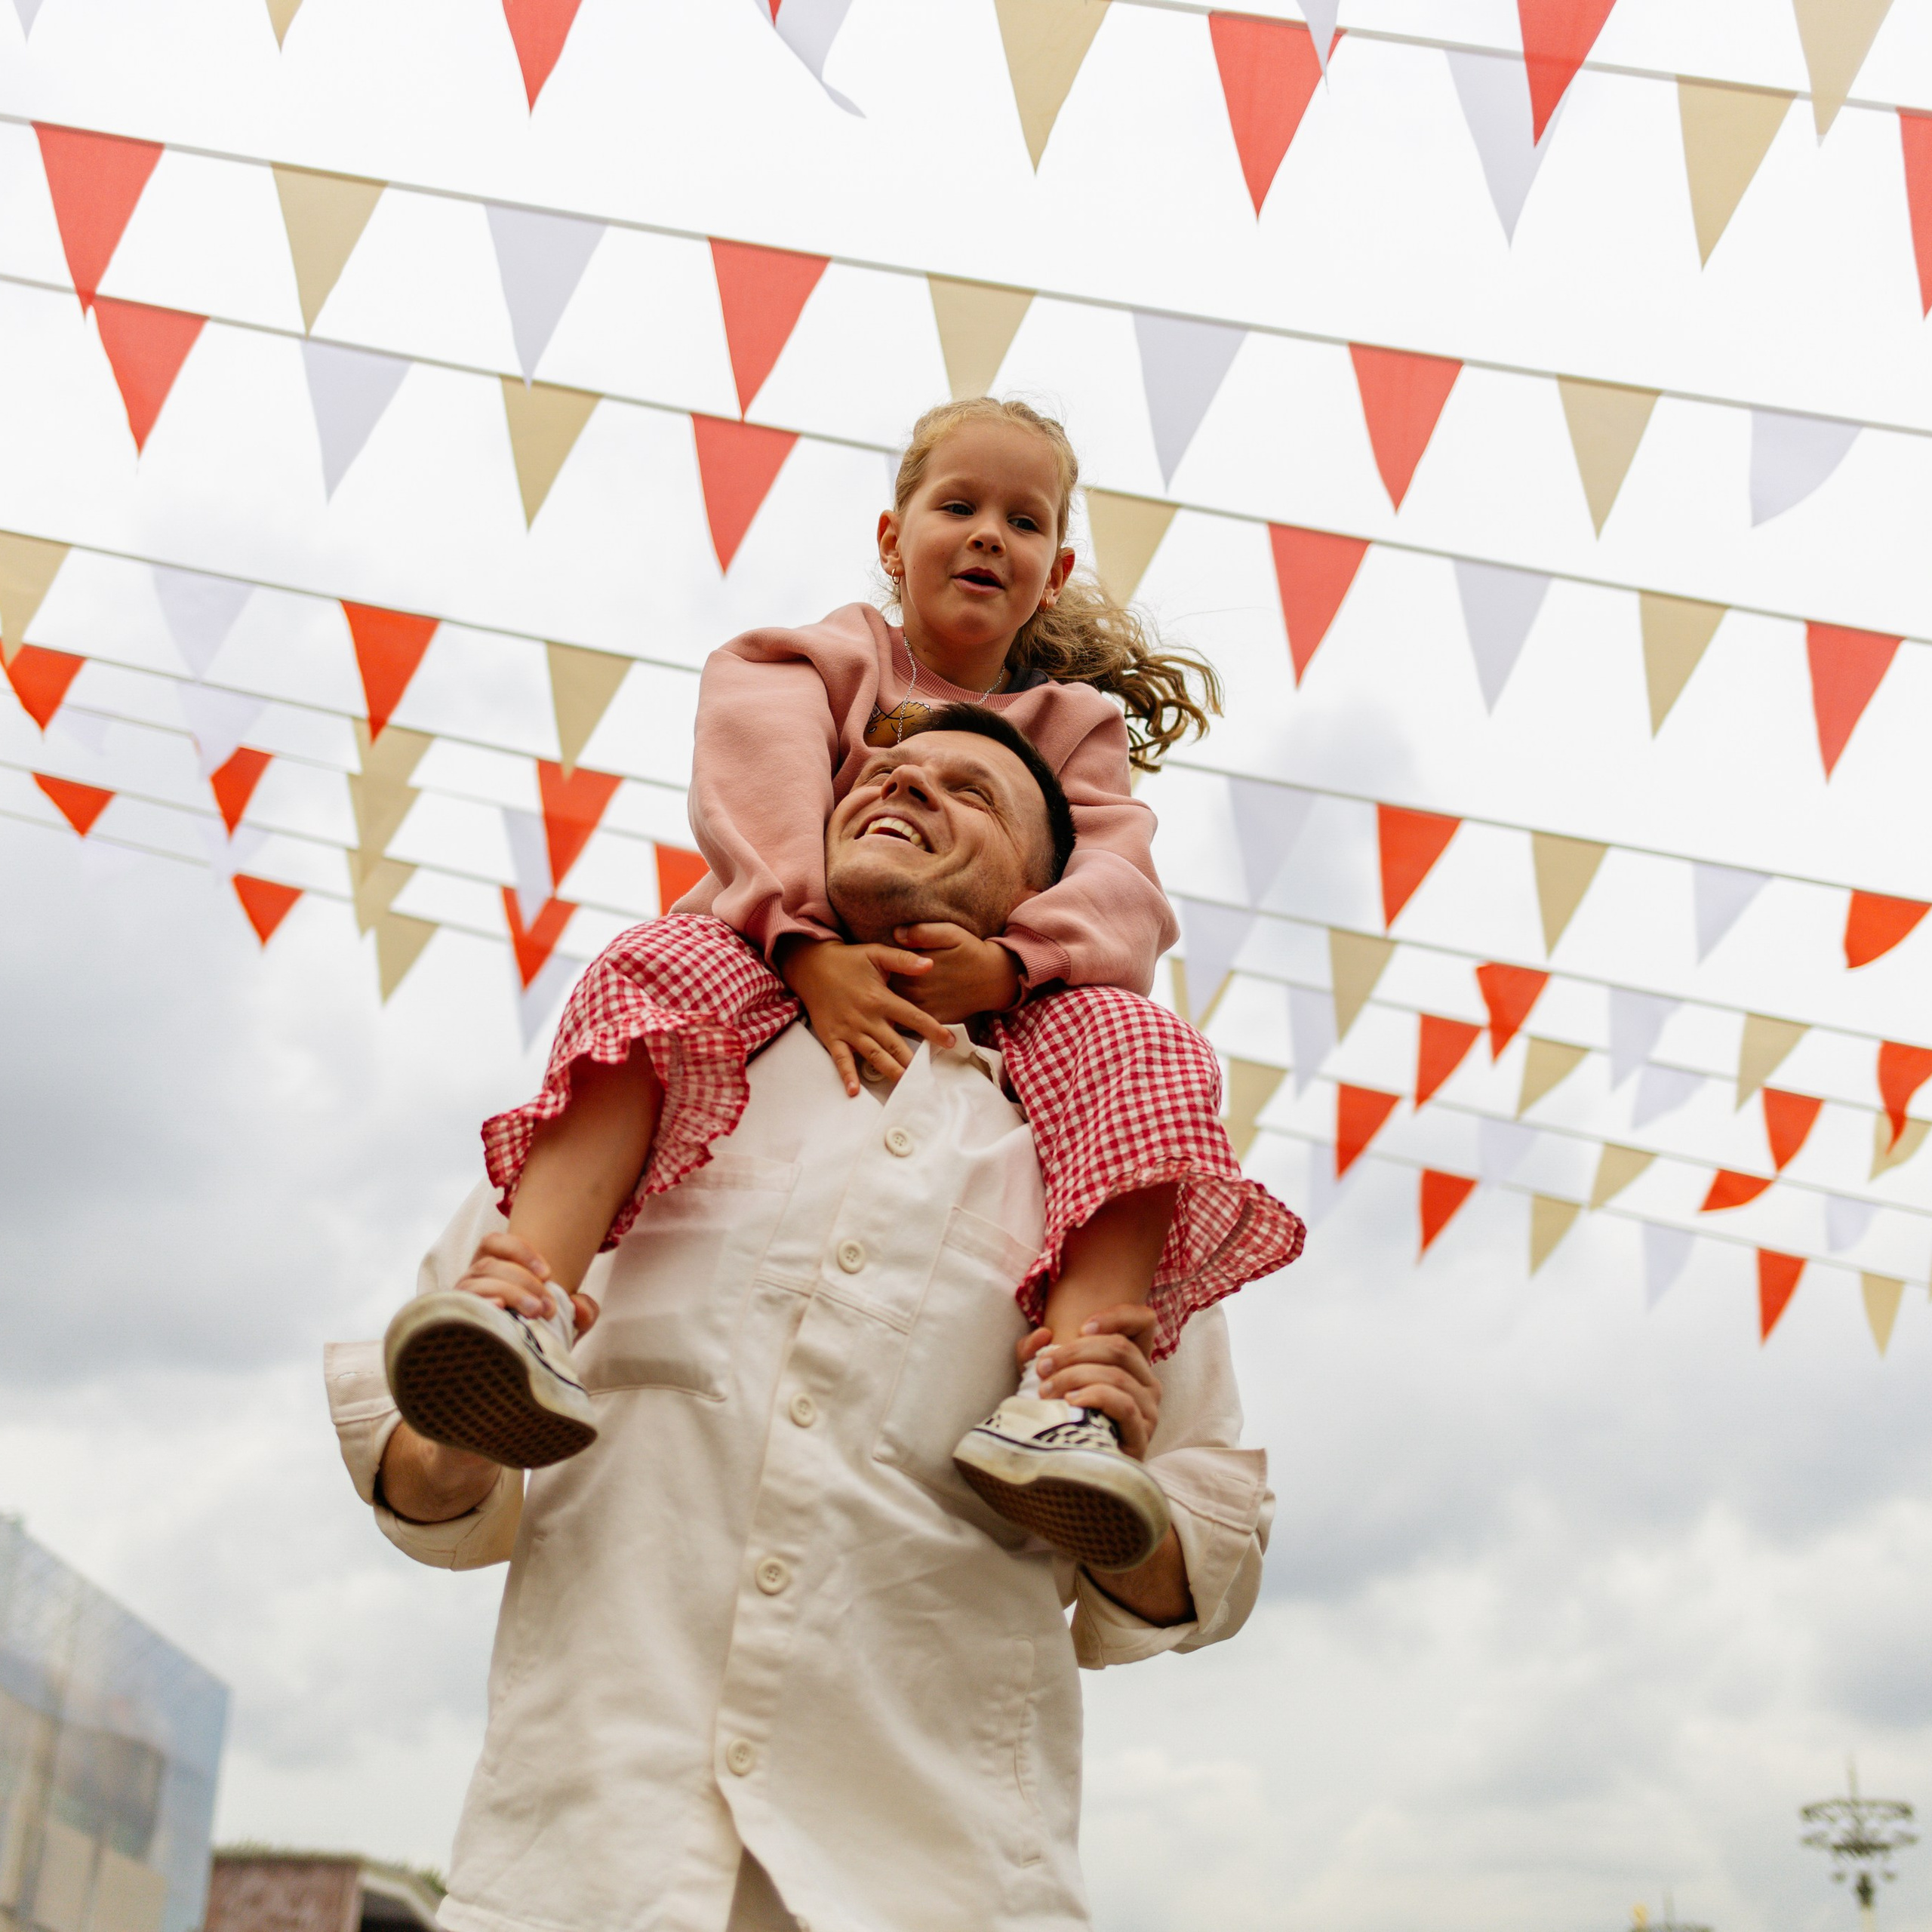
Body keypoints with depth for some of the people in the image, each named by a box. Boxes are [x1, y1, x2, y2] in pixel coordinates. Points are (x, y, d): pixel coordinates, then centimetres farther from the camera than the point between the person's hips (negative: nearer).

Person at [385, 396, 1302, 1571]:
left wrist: (1008, 965, -27)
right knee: (656, 975, -33)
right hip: (785, 978, -1)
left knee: (1146, 1052, -29)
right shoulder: (836, 659, 15)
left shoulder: (1073, 727, 18)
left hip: (985, 1026, 1)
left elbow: (1123, 891, -3)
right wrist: (807, 947, -30)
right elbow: (755, 779, -8)